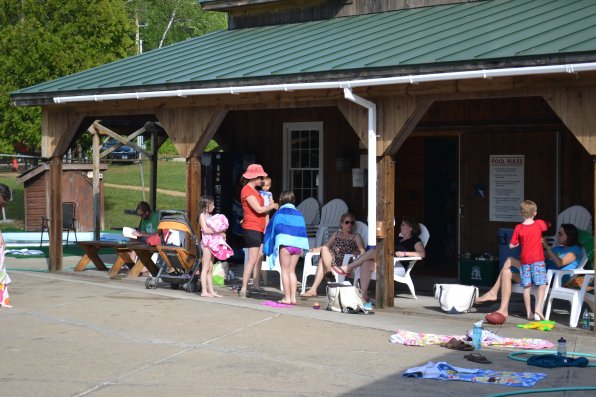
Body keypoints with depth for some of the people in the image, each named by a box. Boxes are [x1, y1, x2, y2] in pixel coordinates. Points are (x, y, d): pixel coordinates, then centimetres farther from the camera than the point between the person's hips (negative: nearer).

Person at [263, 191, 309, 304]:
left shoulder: (279, 214, 2)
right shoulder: (298, 214, 13)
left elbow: (272, 228, 3)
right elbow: (303, 230, 12)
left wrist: (270, 247, 13)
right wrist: (302, 249, 15)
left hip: (285, 244, -4)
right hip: (297, 245, 4)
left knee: (285, 270, 2)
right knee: (292, 271, 12)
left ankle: (287, 298, -2)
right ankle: (293, 297, 7)